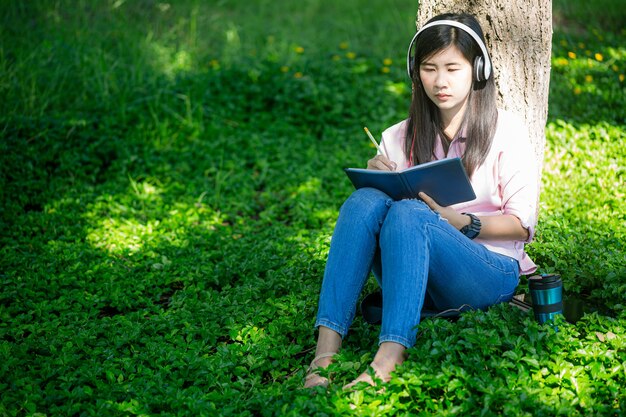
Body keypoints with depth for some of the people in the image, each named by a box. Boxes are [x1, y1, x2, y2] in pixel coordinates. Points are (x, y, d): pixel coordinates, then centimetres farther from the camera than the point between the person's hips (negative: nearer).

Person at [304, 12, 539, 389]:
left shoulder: (507, 131, 5)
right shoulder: (400, 137, 15)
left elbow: (523, 224, 2)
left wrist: (460, 223, -14)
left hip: (490, 274, -3)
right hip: (417, 278, 3)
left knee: (408, 213, -32)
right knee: (365, 201, -26)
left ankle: (388, 361, -49)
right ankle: (326, 351, -39)